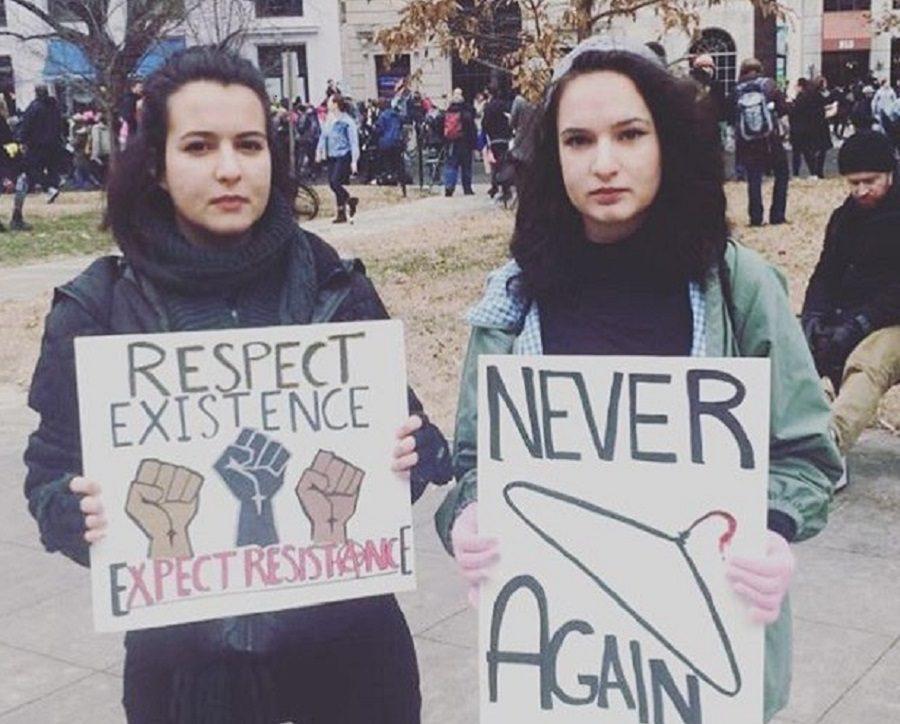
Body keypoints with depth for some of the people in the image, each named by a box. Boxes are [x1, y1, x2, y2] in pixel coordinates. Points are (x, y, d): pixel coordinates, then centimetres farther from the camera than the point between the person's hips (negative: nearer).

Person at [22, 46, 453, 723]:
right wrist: (90, 516, -23)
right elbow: (52, 480, -3)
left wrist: (410, 454, -18)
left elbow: (406, 433, 3)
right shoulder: (97, 311, -6)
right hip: (184, 659, -1)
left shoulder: (334, 285, -4)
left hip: (349, 638, 1)